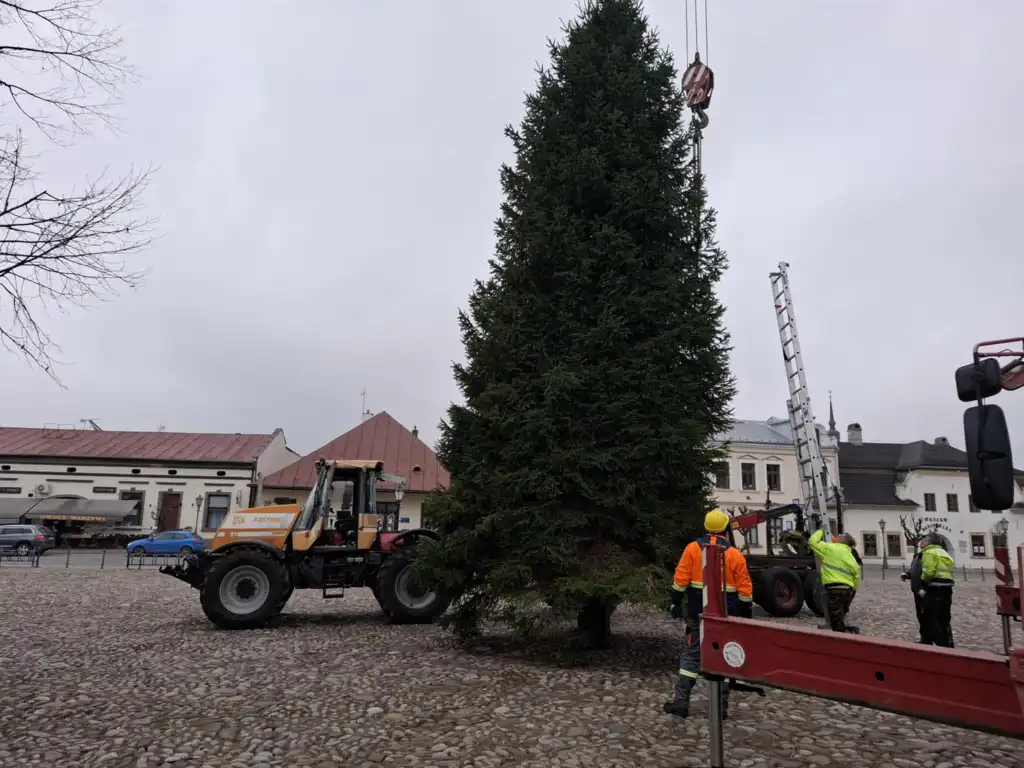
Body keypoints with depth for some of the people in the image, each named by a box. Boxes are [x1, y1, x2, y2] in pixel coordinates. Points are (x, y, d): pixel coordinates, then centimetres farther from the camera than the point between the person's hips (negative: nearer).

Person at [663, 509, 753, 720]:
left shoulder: (692, 548, -4)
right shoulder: (735, 554, -4)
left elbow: (680, 579, -6)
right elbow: (744, 590, -2)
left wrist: (676, 602, 3)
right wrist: (747, 614, 8)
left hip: (698, 612, 0)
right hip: (726, 614, 0)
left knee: (691, 654, 7)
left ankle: (681, 701, 5)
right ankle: (721, 706, 12)